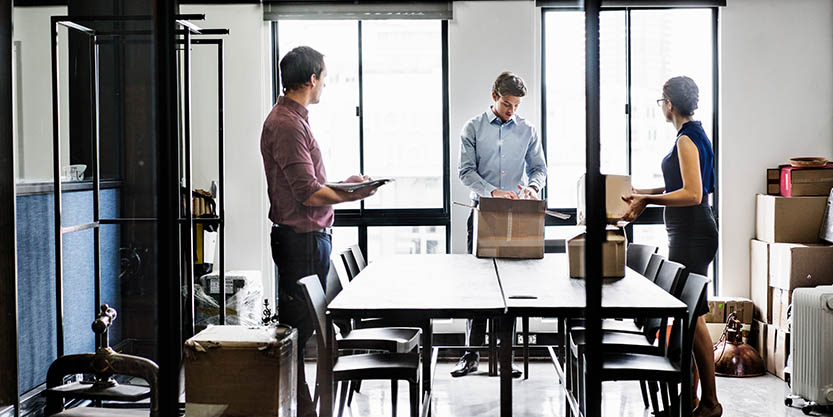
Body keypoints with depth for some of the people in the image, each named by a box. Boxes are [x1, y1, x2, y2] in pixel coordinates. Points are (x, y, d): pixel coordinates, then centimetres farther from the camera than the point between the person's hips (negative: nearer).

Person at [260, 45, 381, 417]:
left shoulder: (293, 118, 16)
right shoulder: (287, 124, -17)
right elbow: (309, 194, -19)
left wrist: (344, 184, 14)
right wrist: (355, 194, -8)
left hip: (308, 236, 10)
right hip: (302, 238, -10)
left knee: (300, 326, 14)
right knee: (298, 327, -4)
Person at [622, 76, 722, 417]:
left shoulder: (686, 139, -16)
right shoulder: (695, 134, 15)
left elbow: (693, 194, -23)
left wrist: (648, 199, -20)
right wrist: (647, 194, 23)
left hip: (692, 236, -10)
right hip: (691, 234, 10)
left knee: (693, 317, -7)